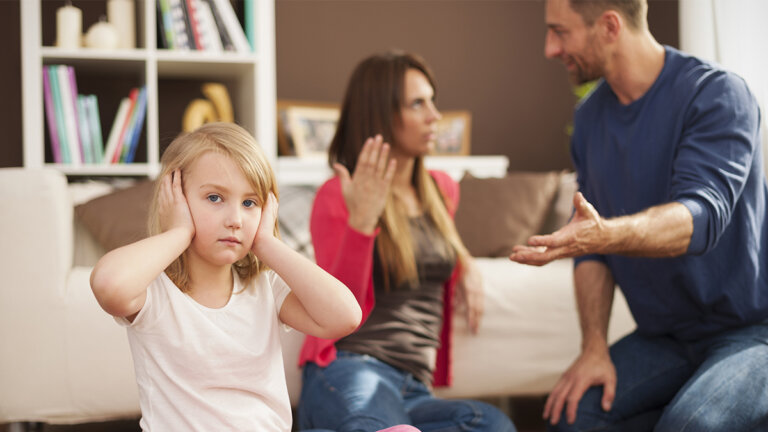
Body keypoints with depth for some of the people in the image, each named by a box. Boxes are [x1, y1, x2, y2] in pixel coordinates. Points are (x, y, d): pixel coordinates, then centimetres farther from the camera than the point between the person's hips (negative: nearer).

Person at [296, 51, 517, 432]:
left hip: (416, 386, 7)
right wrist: (361, 223, -18)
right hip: (351, 371, -7)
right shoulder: (336, 196, 2)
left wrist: (465, 264, 19)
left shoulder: (442, 190, 19)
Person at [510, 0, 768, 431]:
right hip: (666, 337, 6)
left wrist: (607, 234, -49)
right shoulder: (590, 117, 6)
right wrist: (595, 347, -6)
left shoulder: (717, 94, -16)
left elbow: (701, 217, -31)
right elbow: (593, 248, 8)